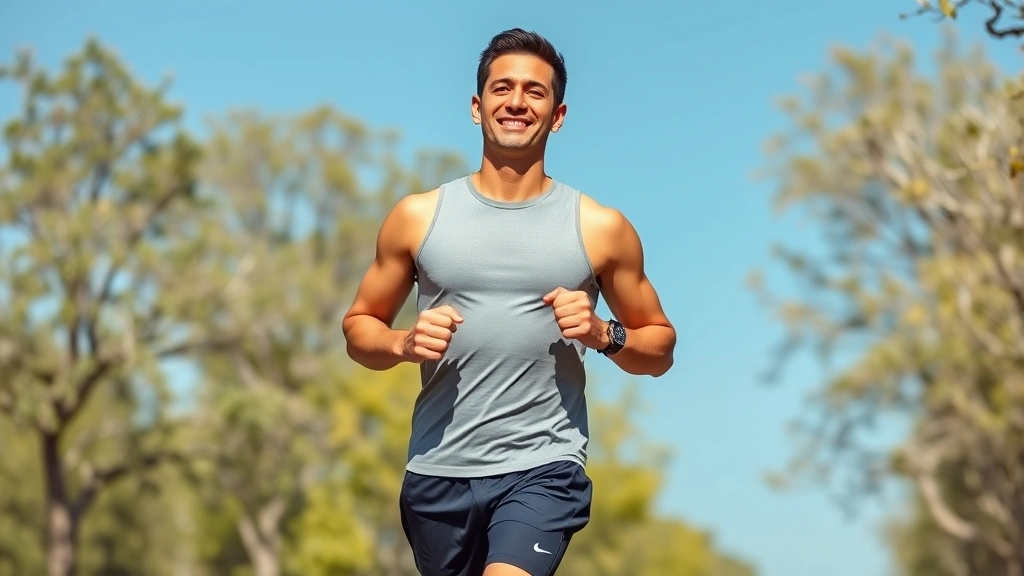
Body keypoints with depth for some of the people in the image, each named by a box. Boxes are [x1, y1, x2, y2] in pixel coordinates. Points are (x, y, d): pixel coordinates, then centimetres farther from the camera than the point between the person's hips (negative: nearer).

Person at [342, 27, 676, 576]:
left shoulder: (601, 228, 2)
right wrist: (405, 343, -10)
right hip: (438, 470, 3)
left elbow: (659, 350, 10)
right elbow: (359, 327, 12)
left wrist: (603, 334, -10)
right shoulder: (418, 217, 5)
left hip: (543, 468, -2)